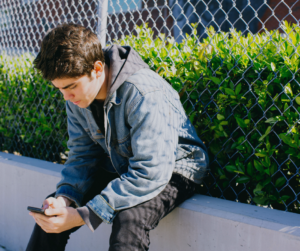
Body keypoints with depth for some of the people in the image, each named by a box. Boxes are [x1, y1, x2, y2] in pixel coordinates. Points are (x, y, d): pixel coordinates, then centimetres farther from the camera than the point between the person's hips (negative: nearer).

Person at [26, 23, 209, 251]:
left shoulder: (145, 95, -32)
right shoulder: (76, 96, -9)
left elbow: (150, 174, -34)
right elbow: (83, 153, 1)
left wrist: (83, 216, -36)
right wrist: (64, 196, -20)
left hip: (173, 170, -6)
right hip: (118, 168, 7)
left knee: (129, 218, -36)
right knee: (52, 213, -5)